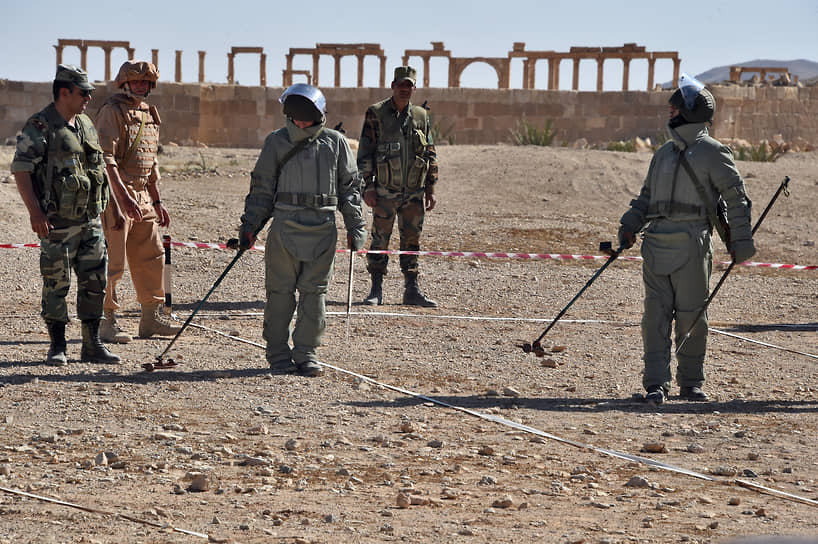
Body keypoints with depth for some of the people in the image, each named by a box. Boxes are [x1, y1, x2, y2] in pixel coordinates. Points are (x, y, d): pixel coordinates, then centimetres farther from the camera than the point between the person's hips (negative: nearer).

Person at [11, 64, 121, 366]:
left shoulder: (86, 125, 13)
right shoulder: (40, 127, -10)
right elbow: (20, 169, -14)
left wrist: (113, 202, 20)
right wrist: (34, 211, -22)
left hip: (90, 218, 7)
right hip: (57, 222, -7)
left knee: (95, 281, 6)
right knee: (56, 284, -1)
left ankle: (92, 345, 13)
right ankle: (57, 347, 9)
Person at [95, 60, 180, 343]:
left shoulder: (148, 114, 16)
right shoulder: (112, 112, -10)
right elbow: (106, 159, -19)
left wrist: (157, 201, 22)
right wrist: (124, 197, -25)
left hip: (141, 197, 9)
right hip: (115, 194, -9)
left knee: (150, 256, 12)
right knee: (112, 261, -7)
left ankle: (150, 319, 21)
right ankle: (107, 322, -1)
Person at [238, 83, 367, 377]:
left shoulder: (335, 143, 7)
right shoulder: (277, 141, 5)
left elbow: (350, 186, 13)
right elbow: (261, 187, 8)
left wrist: (355, 226, 7)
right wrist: (249, 226, 3)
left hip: (323, 229, 1)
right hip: (285, 226, -1)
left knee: (314, 292, 3)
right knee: (281, 291, 1)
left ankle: (305, 353, 11)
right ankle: (278, 353, 9)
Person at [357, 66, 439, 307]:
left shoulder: (421, 116, 9)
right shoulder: (376, 114, -2)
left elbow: (430, 154, 14)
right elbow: (365, 152, -3)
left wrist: (431, 188, 9)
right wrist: (367, 186, -9)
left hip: (414, 192, 3)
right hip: (385, 192, -3)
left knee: (412, 240, 7)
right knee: (379, 240, -1)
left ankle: (412, 290, 12)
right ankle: (376, 290, 6)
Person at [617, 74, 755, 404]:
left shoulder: (712, 153, -2)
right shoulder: (664, 153, 19)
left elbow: (736, 198, -2)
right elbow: (647, 195, 25)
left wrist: (740, 243, -7)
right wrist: (630, 225, 10)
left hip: (691, 244, -6)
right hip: (656, 243, 6)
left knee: (691, 315, -1)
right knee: (656, 313, -2)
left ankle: (691, 383, 11)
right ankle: (656, 384, -3)